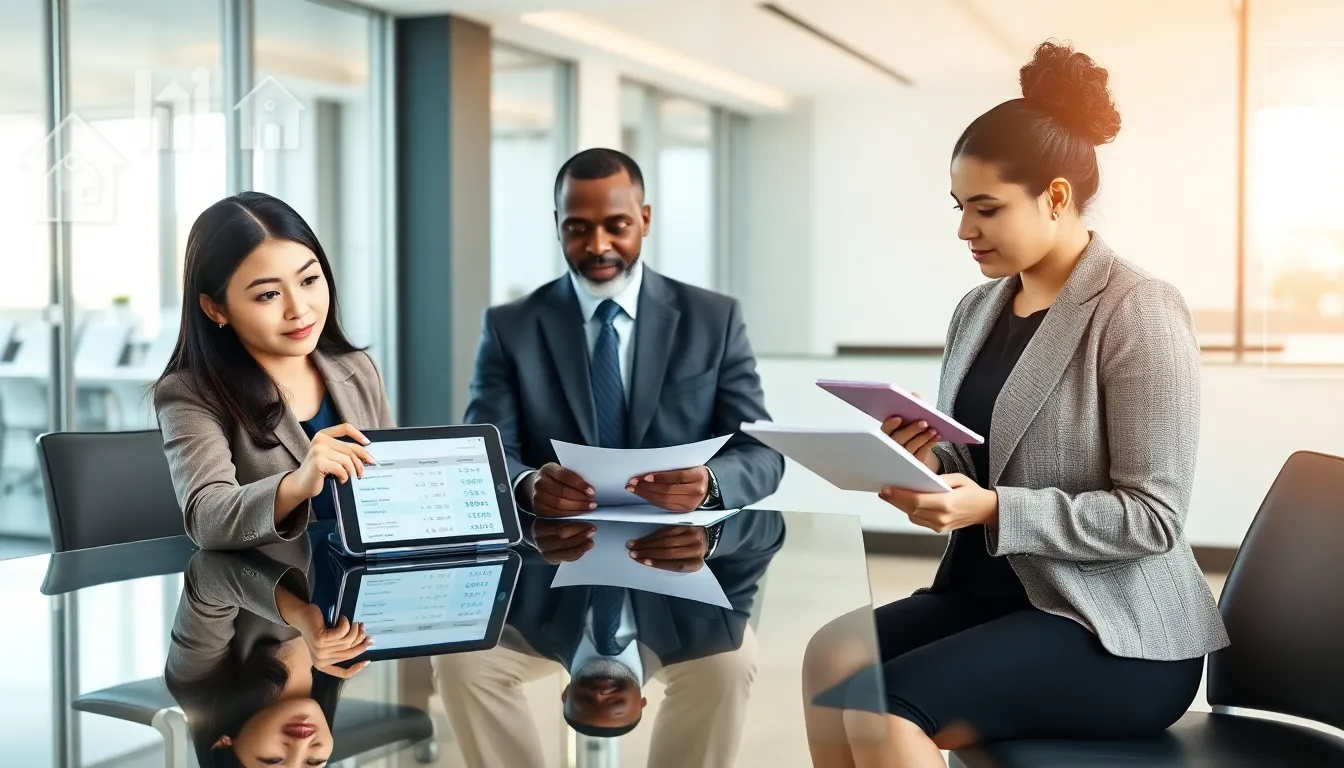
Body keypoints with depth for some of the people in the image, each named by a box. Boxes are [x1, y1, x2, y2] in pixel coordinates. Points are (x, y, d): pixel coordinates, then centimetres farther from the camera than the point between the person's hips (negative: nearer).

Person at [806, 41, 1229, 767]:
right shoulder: (977, 310, 9)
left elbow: (1153, 516, -17)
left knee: (890, 706, -27)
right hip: (992, 590, 7)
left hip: (1117, 631, -7)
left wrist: (993, 509, -26)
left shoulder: (1138, 312, -13)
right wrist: (925, 466, -6)